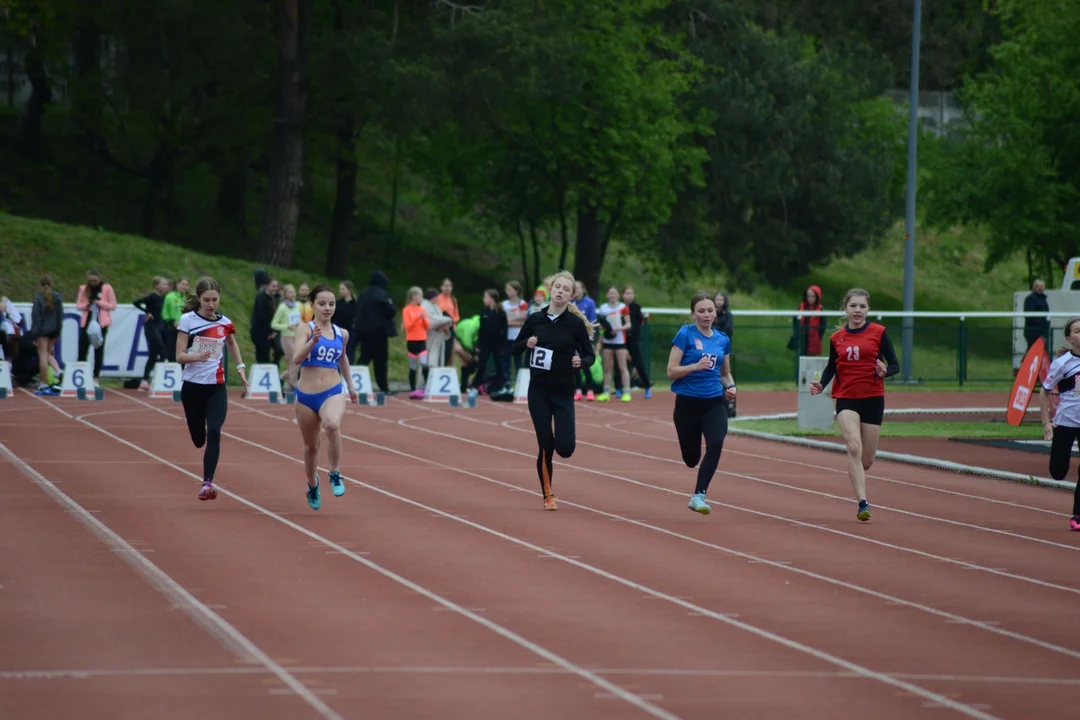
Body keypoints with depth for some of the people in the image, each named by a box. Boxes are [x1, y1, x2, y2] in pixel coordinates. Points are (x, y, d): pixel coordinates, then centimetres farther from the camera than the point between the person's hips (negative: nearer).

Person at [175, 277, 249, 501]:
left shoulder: (225, 323, 4)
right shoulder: (187, 321, -4)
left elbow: (232, 343, 27)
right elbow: (180, 356, -8)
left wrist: (240, 366, 15)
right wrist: (196, 357, -28)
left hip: (216, 388, 1)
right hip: (192, 386, -1)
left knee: (214, 433, -20)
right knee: (198, 439, 8)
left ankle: (208, 482, -24)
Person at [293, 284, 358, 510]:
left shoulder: (342, 334, 5)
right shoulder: (305, 329, -6)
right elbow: (297, 358, -22)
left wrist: (350, 386, 31)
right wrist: (314, 341, -37)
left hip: (333, 392, 0)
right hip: (306, 395, 0)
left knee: (332, 425, -34)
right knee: (311, 446, 15)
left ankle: (335, 474, -15)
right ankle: (312, 486, 43)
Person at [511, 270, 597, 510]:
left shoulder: (576, 323, -3)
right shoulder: (535, 319, 1)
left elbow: (590, 355, 3)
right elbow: (514, 349, 9)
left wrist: (581, 362, -19)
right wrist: (527, 344, -12)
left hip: (564, 393, -1)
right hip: (538, 391, 1)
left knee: (565, 448, -10)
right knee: (546, 446, -4)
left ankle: (565, 435, 28)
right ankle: (548, 495, 14)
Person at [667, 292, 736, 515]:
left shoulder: (723, 340, 7)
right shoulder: (685, 335, -6)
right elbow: (671, 372, -9)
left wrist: (730, 386, -1)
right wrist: (696, 366, -23)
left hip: (714, 402, 2)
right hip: (688, 402, -2)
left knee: (716, 443, -25)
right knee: (691, 459, 6)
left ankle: (699, 495, -17)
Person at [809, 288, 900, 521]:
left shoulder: (879, 333, -1)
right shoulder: (836, 338, 4)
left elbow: (895, 364, -1)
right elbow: (831, 366, 15)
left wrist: (885, 372, -23)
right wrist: (821, 385, -3)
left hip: (873, 399, 0)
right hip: (846, 399, 0)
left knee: (866, 460, 5)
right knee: (854, 448, -22)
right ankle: (862, 503, -23)